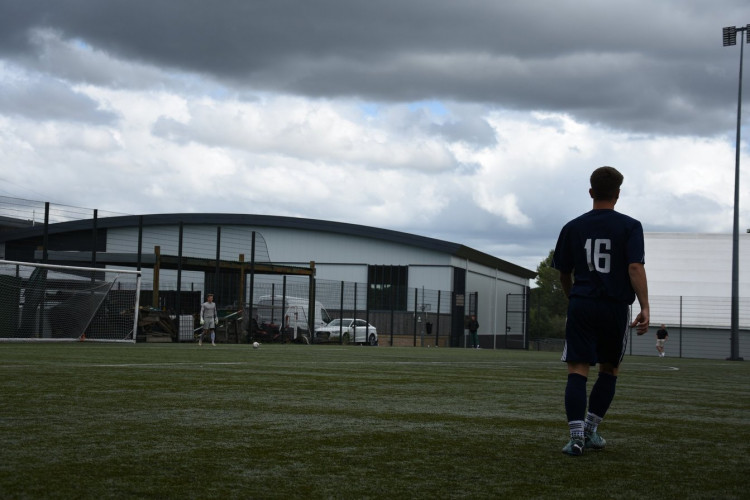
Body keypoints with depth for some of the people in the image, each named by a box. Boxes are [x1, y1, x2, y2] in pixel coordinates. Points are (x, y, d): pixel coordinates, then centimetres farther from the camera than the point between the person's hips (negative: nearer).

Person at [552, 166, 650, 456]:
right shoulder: (630, 227, 0)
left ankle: (577, 435, -15)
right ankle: (591, 429, 16)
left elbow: (564, 273, 13)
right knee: (609, 370, 17)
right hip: (615, 307, -1)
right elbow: (635, 268, -12)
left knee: (577, 370, -2)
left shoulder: (573, 228, 7)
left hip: (581, 305, 1)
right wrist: (645, 307, -13)